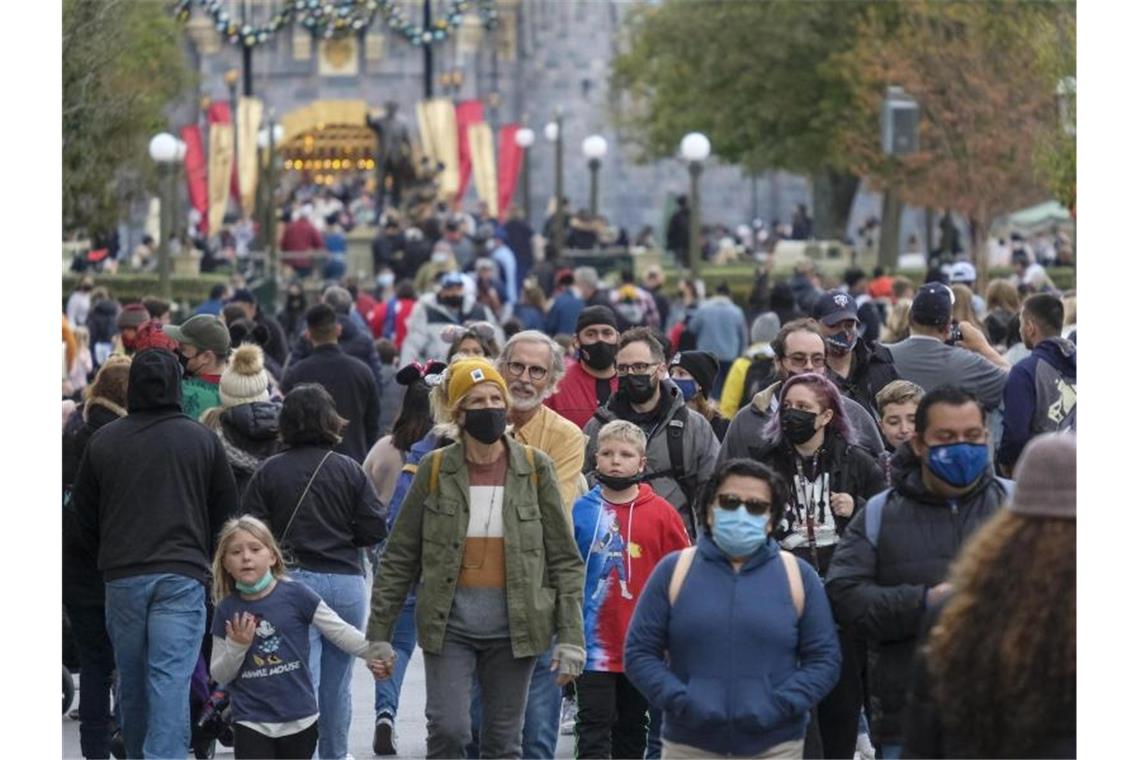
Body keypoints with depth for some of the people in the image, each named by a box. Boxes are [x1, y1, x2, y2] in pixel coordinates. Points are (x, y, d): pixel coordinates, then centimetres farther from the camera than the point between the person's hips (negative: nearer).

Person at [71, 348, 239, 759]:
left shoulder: (102, 440, 4)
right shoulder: (202, 440, 1)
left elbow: (84, 514, 12)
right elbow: (226, 510, 8)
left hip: (122, 576, 2)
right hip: (183, 576, -2)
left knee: (131, 682, 13)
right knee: (171, 679, -8)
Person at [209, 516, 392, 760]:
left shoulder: (295, 595, -6)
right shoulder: (227, 610, 0)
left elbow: (340, 632, -5)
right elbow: (219, 675, 5)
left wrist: (377, 650, -18)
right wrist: (237, 647, -14)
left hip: (299, 719, 0)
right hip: (251, 723, 0)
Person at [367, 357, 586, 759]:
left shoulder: (535, 468, 2)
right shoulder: (435, 470, 1)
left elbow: (565, 559, 3)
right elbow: (399, 559, 5)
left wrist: (570, 635, -4)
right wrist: (378, 635, 2)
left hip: (513, 623, 1)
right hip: (449, 621, 0)